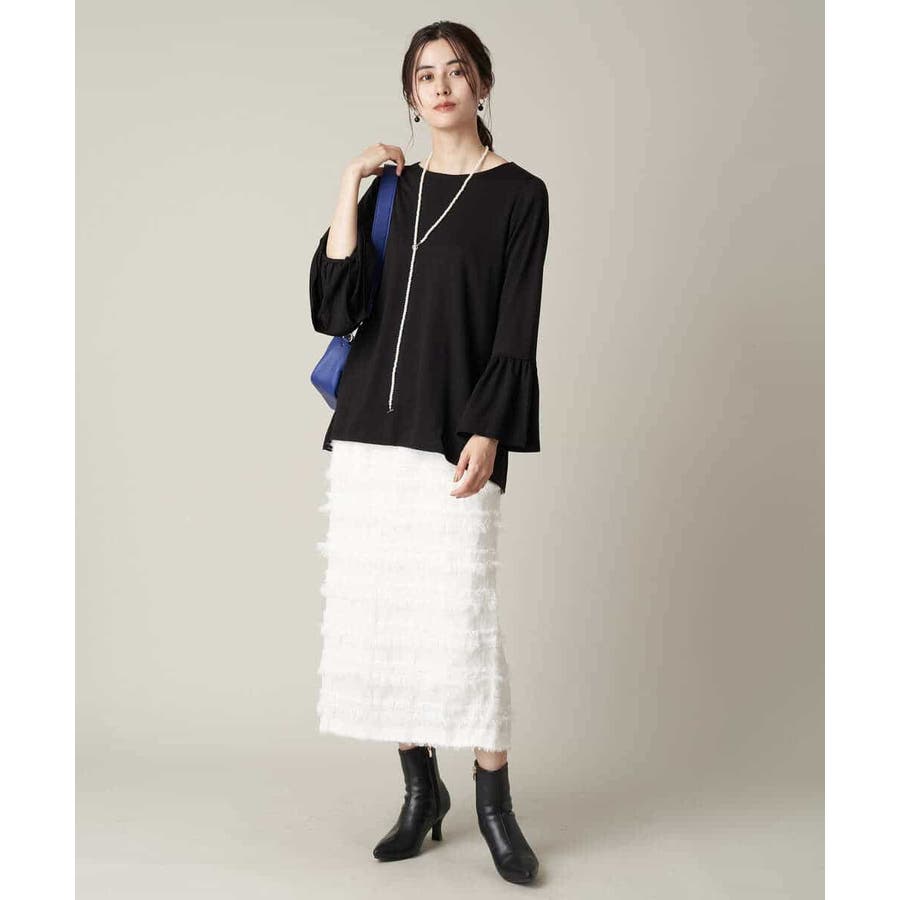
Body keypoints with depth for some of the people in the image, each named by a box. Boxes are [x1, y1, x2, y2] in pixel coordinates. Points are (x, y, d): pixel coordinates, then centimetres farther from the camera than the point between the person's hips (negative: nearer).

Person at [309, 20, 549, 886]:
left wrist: (486, 435, -16)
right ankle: (420, 789, 21)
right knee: (376, 613, 6)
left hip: (455, 434, -4)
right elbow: (337, 309, 0)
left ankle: (492, 801, 11)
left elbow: (516, 332, -5)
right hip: (370, 428, 5)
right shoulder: (388, 188, 12)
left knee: (460, 619, -7)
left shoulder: (519, 194, 2)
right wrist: (349, 191, -4)